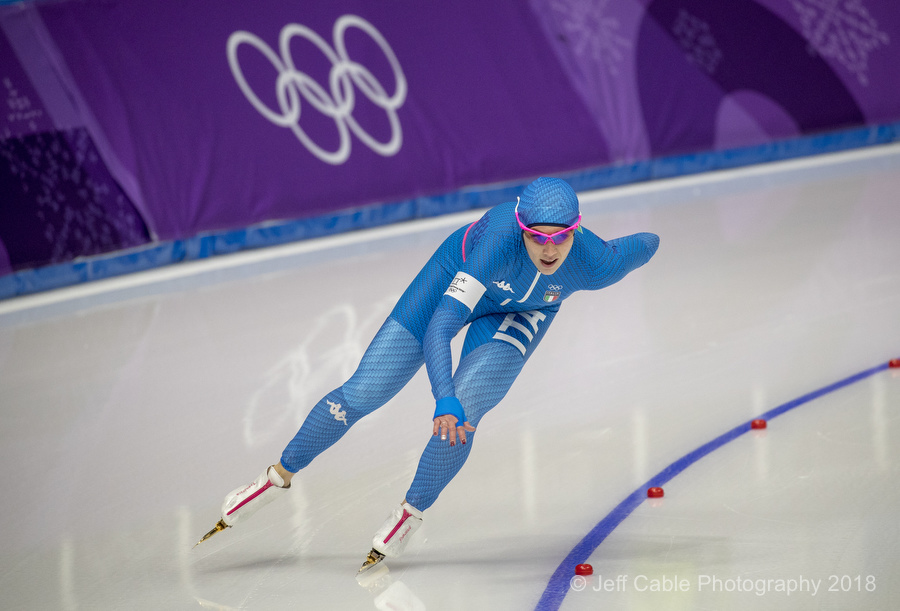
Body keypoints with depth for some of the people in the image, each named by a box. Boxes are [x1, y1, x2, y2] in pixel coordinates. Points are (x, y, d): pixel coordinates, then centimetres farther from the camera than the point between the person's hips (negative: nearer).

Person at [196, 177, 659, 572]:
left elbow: (645, 245, -12)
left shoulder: (595, 264, -36)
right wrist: (444, 399, -58)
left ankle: (410, 514, 4)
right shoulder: (501, 236, -44)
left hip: (518, 315, 1)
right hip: (457, 274, -1)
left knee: (464, 411, -22)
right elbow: (440, 324, -46)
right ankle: (279, 476, 21)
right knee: (362, 394, -1)